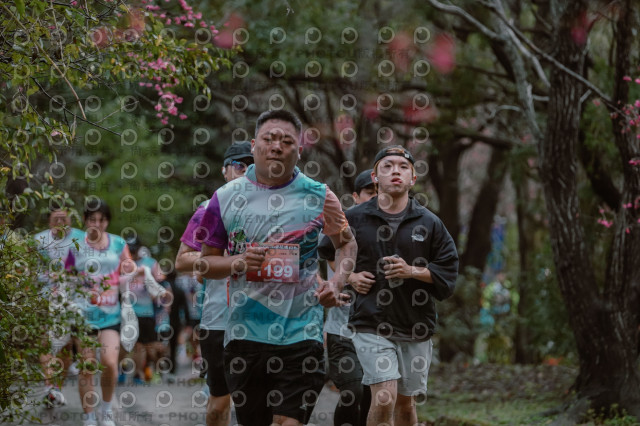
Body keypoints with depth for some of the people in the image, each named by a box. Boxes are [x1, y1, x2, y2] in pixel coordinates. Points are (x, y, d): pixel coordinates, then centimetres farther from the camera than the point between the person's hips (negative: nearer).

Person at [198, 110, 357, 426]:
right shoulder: (226, 197, 4)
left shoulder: (318, 196, 2)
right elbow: (206, 262, 10)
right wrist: (237, 263, -11)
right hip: (243, 332, 2)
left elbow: (347, 244, 16)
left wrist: (336, 283, -2)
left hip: (300, 334, -2)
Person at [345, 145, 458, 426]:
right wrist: (349, 277, -2)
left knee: (405, 402, 11)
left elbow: (448, 273, 3)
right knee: (384, 398, -17)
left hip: (416, 328, 2)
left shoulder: (429, 224, 5)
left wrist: (413, 271, -12)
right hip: (371, 325, -2)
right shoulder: (353, 219, 2)